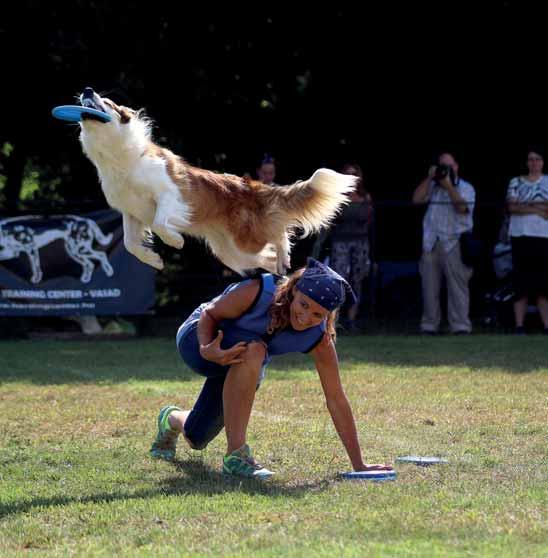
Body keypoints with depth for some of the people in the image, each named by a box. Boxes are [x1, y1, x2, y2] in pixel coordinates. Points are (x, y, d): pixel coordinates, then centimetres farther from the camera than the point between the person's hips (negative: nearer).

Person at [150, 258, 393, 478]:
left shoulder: (319, 339, -23)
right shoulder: (260, 291, -35)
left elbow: (336, 399, -18)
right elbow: (209, 313, -20)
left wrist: (358, 464, -19)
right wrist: (207, 349, -41)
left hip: (241, 372, 5)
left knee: (196, 438, 8)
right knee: (253, 350, -38)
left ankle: (173, 420, 48)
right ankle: (236, 454, -31)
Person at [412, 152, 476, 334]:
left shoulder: (465, 188, 7)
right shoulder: (432, 186, 17)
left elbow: (462, 208, -10)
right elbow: (417, 198, 2)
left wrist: (449, 186, -11)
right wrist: (429, 178, -2)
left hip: (454, 244, -4)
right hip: (431, 243, 4)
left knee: (457, 285, -9)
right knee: (430, 286, 3)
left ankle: (460, 324, -9)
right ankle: (429, 324, 8)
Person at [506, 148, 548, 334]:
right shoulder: (516, 182, 11)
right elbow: (512, 207, -3)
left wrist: (524, 206, -9)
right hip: (521, 236, 0)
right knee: (522, 284, -2)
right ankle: (519, 327, -3)